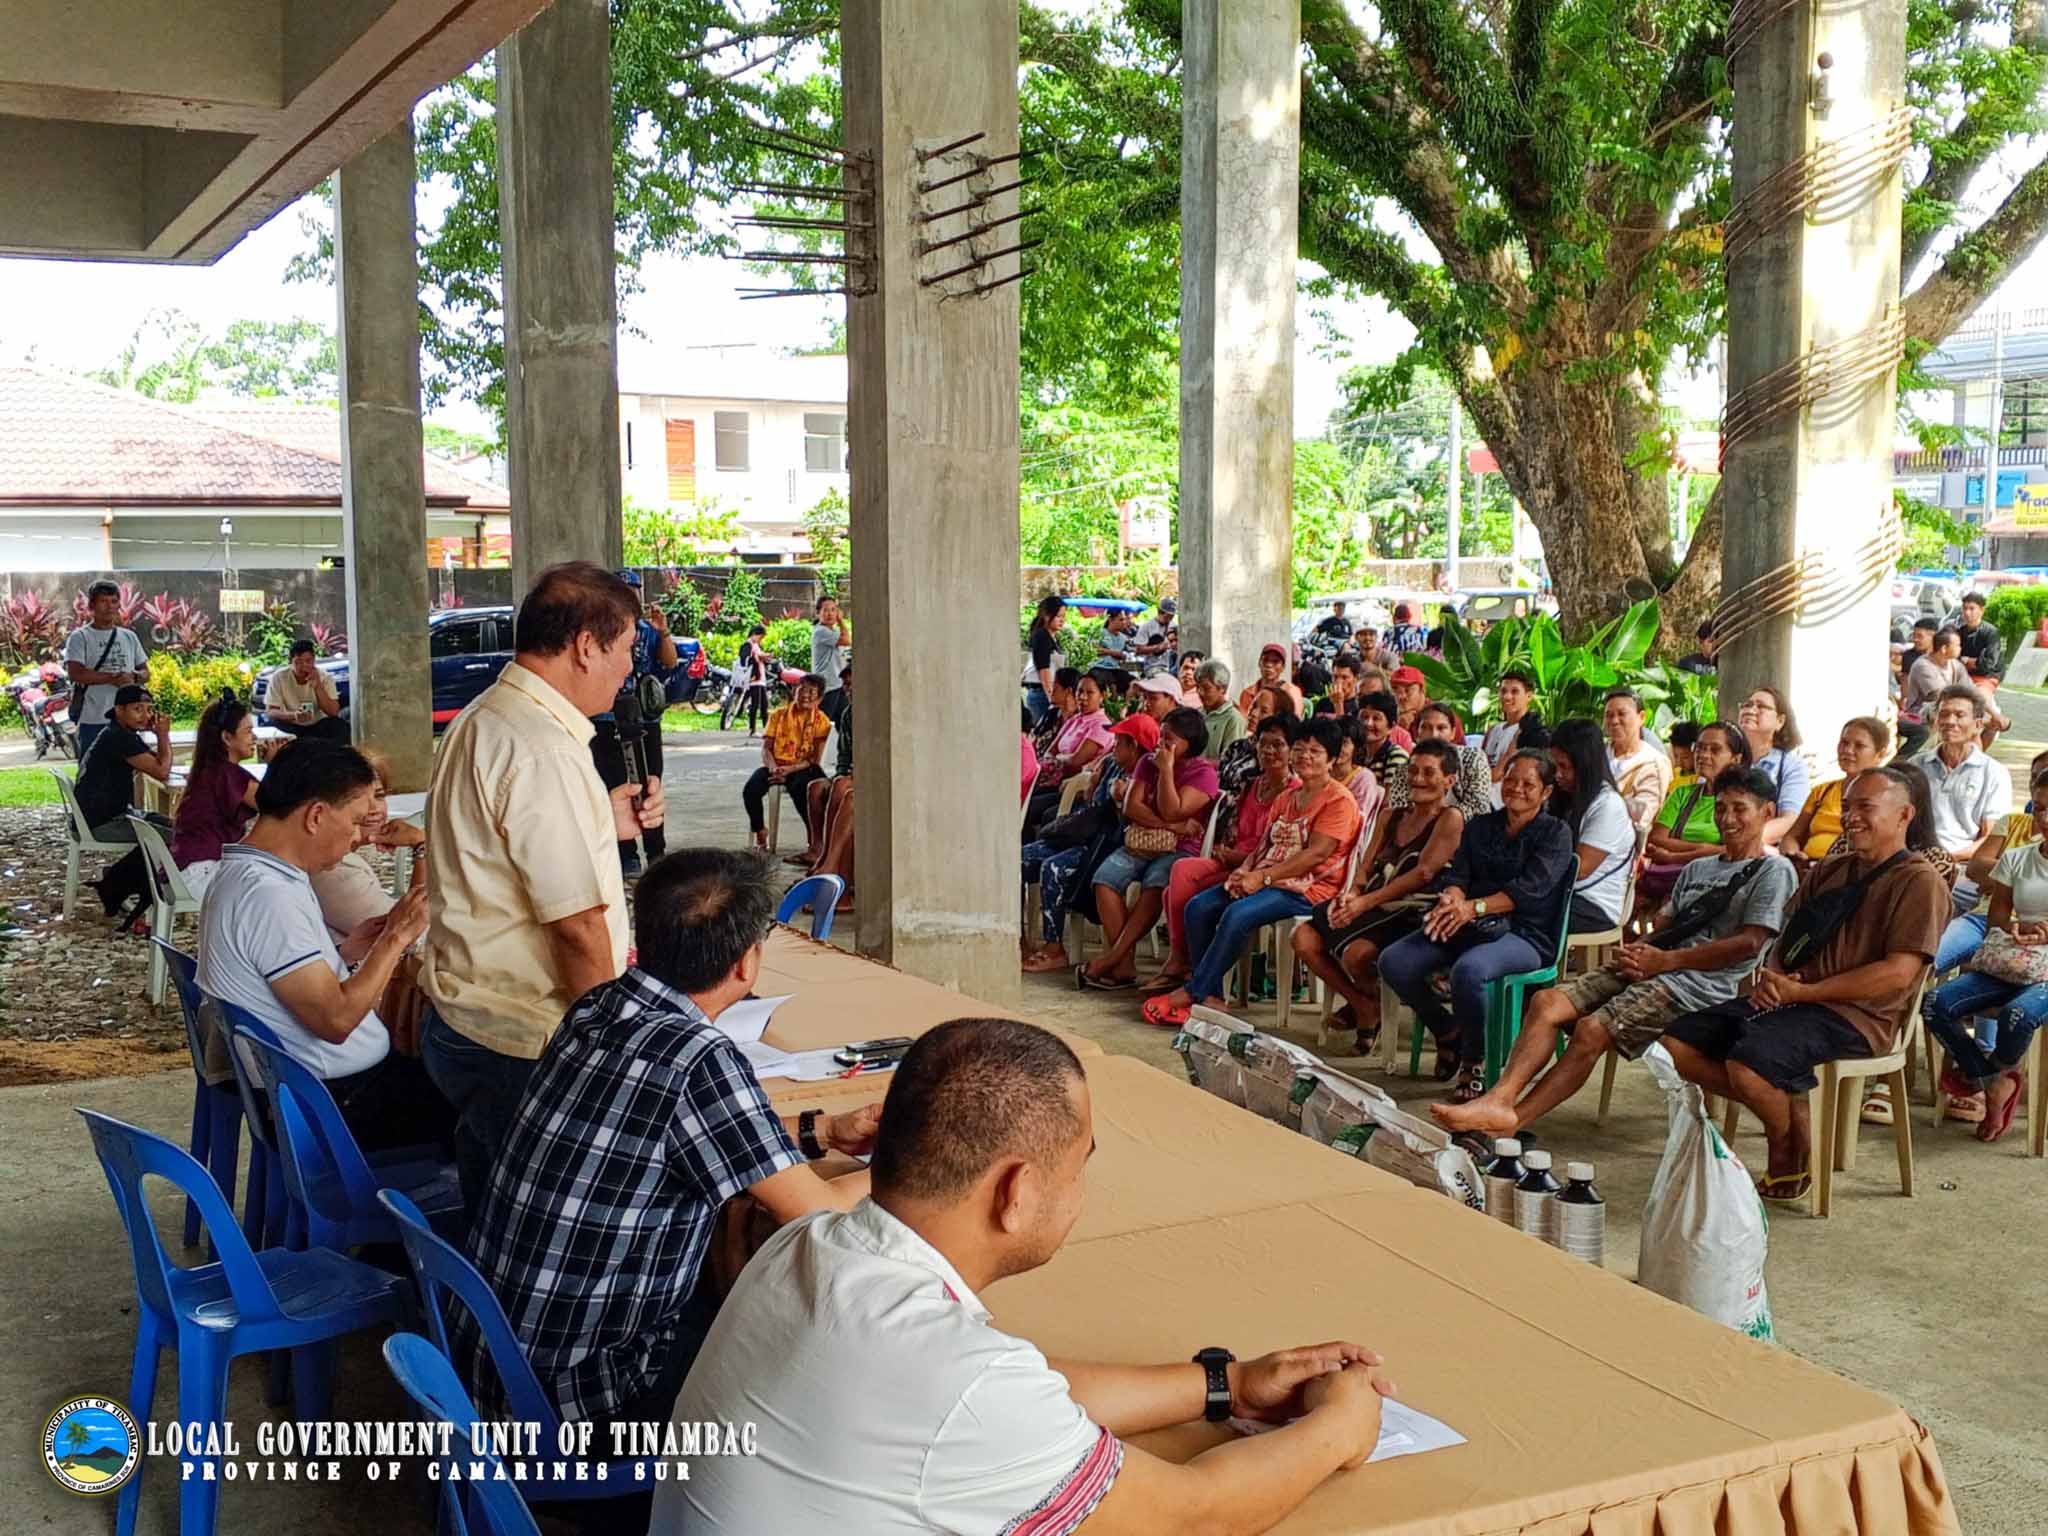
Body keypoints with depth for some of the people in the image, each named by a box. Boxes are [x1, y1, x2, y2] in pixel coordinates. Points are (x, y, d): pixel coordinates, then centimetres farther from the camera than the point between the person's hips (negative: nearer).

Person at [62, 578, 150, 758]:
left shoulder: (129, 637, 14)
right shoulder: (80, 637, -1)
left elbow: (145, 672, 15)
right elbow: (75, 673, -14)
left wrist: (134, 677, -9)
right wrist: (112, 678, -17)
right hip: (93, 721, -5)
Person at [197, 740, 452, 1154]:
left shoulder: (242, 873, 8)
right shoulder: (269, 895, -24)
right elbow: (336, 1019, -24)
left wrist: (347, 952, 6)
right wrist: (395, 938, -16)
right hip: (341, 1100, -10)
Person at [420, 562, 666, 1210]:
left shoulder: (478, 722, 11)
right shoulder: (545, 753, -21)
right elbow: (578, 926, -21)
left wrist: (603, 825, 16)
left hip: (462, 1025, 10)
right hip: (523, 1044, -10)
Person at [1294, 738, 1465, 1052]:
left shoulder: (1450, 818, -4)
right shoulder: (1391, 817, 20)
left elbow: (1424, 873, -15)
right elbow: (1366, 866, 15)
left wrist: (1366, 902, -19)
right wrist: (1350, 894, -10)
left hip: (1412, 912, -8)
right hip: (1375, 908, 8)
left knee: (1357, 951, -33)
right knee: (1304, 938, -11)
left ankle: (1372, 1010, 2)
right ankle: (1361, 1004, 7)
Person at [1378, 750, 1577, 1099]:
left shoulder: (1555, 833, 2)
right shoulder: (1479, 827, 19)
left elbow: (1530, 889, -13)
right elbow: (1458, 875, 5)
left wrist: (1474, 907, -28)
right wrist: (1452, 901, -21)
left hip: (1525, 935, -6)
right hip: (1472, 927, 6)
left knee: (1469, 969, -38)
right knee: (1393, 961, -16)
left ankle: (1475, 1060, -13)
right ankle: (1447, 1031, 8)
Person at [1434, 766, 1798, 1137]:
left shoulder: (1774, 871, 4)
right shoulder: (1697, 868, 30)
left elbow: (1749, 943, -8)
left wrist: (1663, 960, -10)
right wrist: (1636, 952, 0)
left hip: (1700, 985, -7)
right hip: (1649, 970, 7)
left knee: (1592, 1030, -27)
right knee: (1547, 1002, -16)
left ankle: (1509, 1122, -27)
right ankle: (1499, 1099, -29)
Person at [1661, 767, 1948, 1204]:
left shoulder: (1920, 881, -3)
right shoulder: (1827, 872, 23)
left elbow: (1897, 973, -14)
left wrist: (1801, 992, -17)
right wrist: (1770, 976, -5)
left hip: (1855, 1015, -8)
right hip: (1786, 1000, 8)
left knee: (1747, 1062, -33)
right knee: (1677, 1044, -8)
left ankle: (1790, 1160, -4)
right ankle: (1787, 1105, 1)